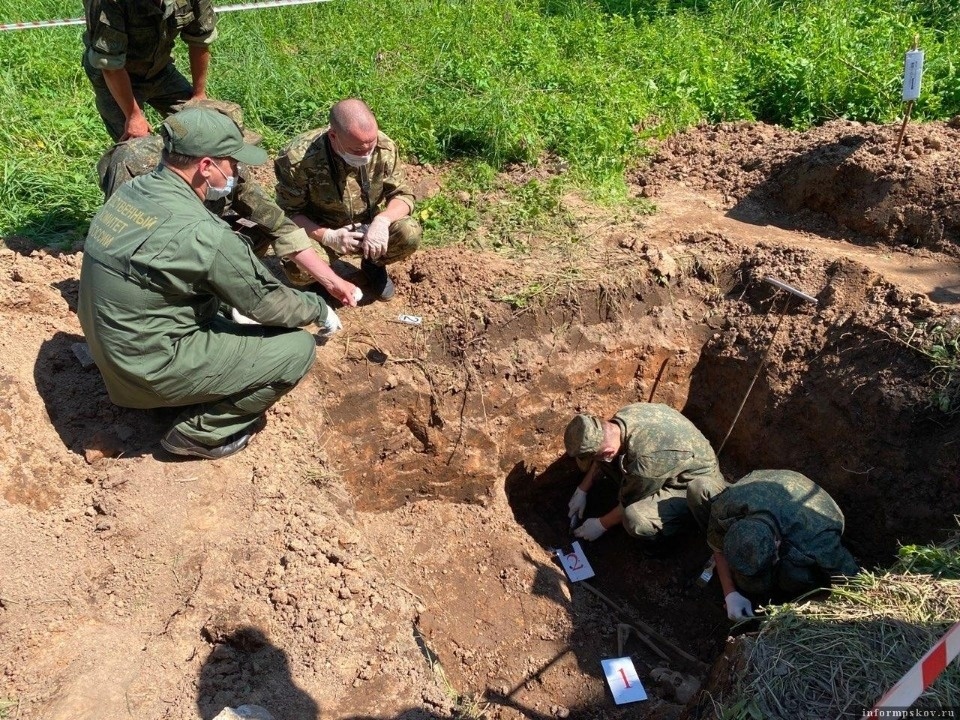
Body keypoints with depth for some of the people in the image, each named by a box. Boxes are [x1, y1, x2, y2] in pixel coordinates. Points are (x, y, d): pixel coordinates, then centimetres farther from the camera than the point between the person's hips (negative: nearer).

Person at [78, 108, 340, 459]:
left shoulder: (131, 190, -2)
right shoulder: (201, 234, -27)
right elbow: (266, 303, -14)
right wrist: (319, 309, 4)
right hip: (153, 369, -8)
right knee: (298, 348, -6)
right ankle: (201, 431, 2)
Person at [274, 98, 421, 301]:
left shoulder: (384, 147, -20)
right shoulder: (298, 158, -27)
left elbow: (402, 195, -9)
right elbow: (289, 212, -15)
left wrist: (382, 220, -32)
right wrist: (327, 237, -31)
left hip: (370, 227, 2)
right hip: (319, 231, -2)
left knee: (410, 235, -27)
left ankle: (374, 265, 8)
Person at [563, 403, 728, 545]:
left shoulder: (644, 460, -40)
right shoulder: (623, 416, -19)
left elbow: (630, 503, -20)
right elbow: (599, 458, 4)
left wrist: (602, 525, -4)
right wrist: (582, 490, 6)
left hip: (693, 481, -7)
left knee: (635, 520, -35)